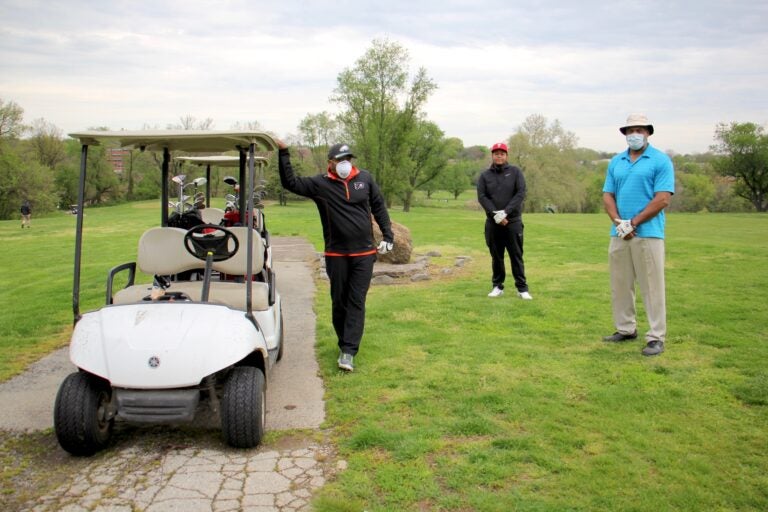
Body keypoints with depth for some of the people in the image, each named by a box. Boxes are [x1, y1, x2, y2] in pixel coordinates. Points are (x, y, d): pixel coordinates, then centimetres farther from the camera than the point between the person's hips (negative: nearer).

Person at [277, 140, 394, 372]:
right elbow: (291, 183, -7)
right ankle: (345, 343, 26)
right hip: (336, 254, 0)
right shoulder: (320, 184, -2)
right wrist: (284, 154, -14)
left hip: (364, 253, 0)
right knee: (339, 301, 8)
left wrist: (388, 235, 8)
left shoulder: (365, 179, 4)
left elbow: (379, 207, 12)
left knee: (357, 302, -5)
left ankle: (348, 351, -4)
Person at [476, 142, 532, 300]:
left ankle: (522, 288, 6)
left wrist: (505, 212, -16)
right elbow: (482, 197, -3)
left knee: (516, 256, 0)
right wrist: (496, 214, -16)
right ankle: (498, 286, 18)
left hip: (513, 221, -1)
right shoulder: (484, 175, 6)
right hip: (493, 222, 2)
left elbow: (521, 193, -6)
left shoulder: (515, 172, 3)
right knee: (496, 256, 8)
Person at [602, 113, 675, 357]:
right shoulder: (616, 162, 13)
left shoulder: (660, 161, -3)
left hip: (648, 234, -5)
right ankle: (625, 329, 24)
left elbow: (662, 199, -10)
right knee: (620, 284, 11)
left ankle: (656, 337, 3)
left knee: (651, 287, -3)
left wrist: (633, 223, -13)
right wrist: (618, 221, -7)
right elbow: (608, 195, 10)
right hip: (618, 234, 6)